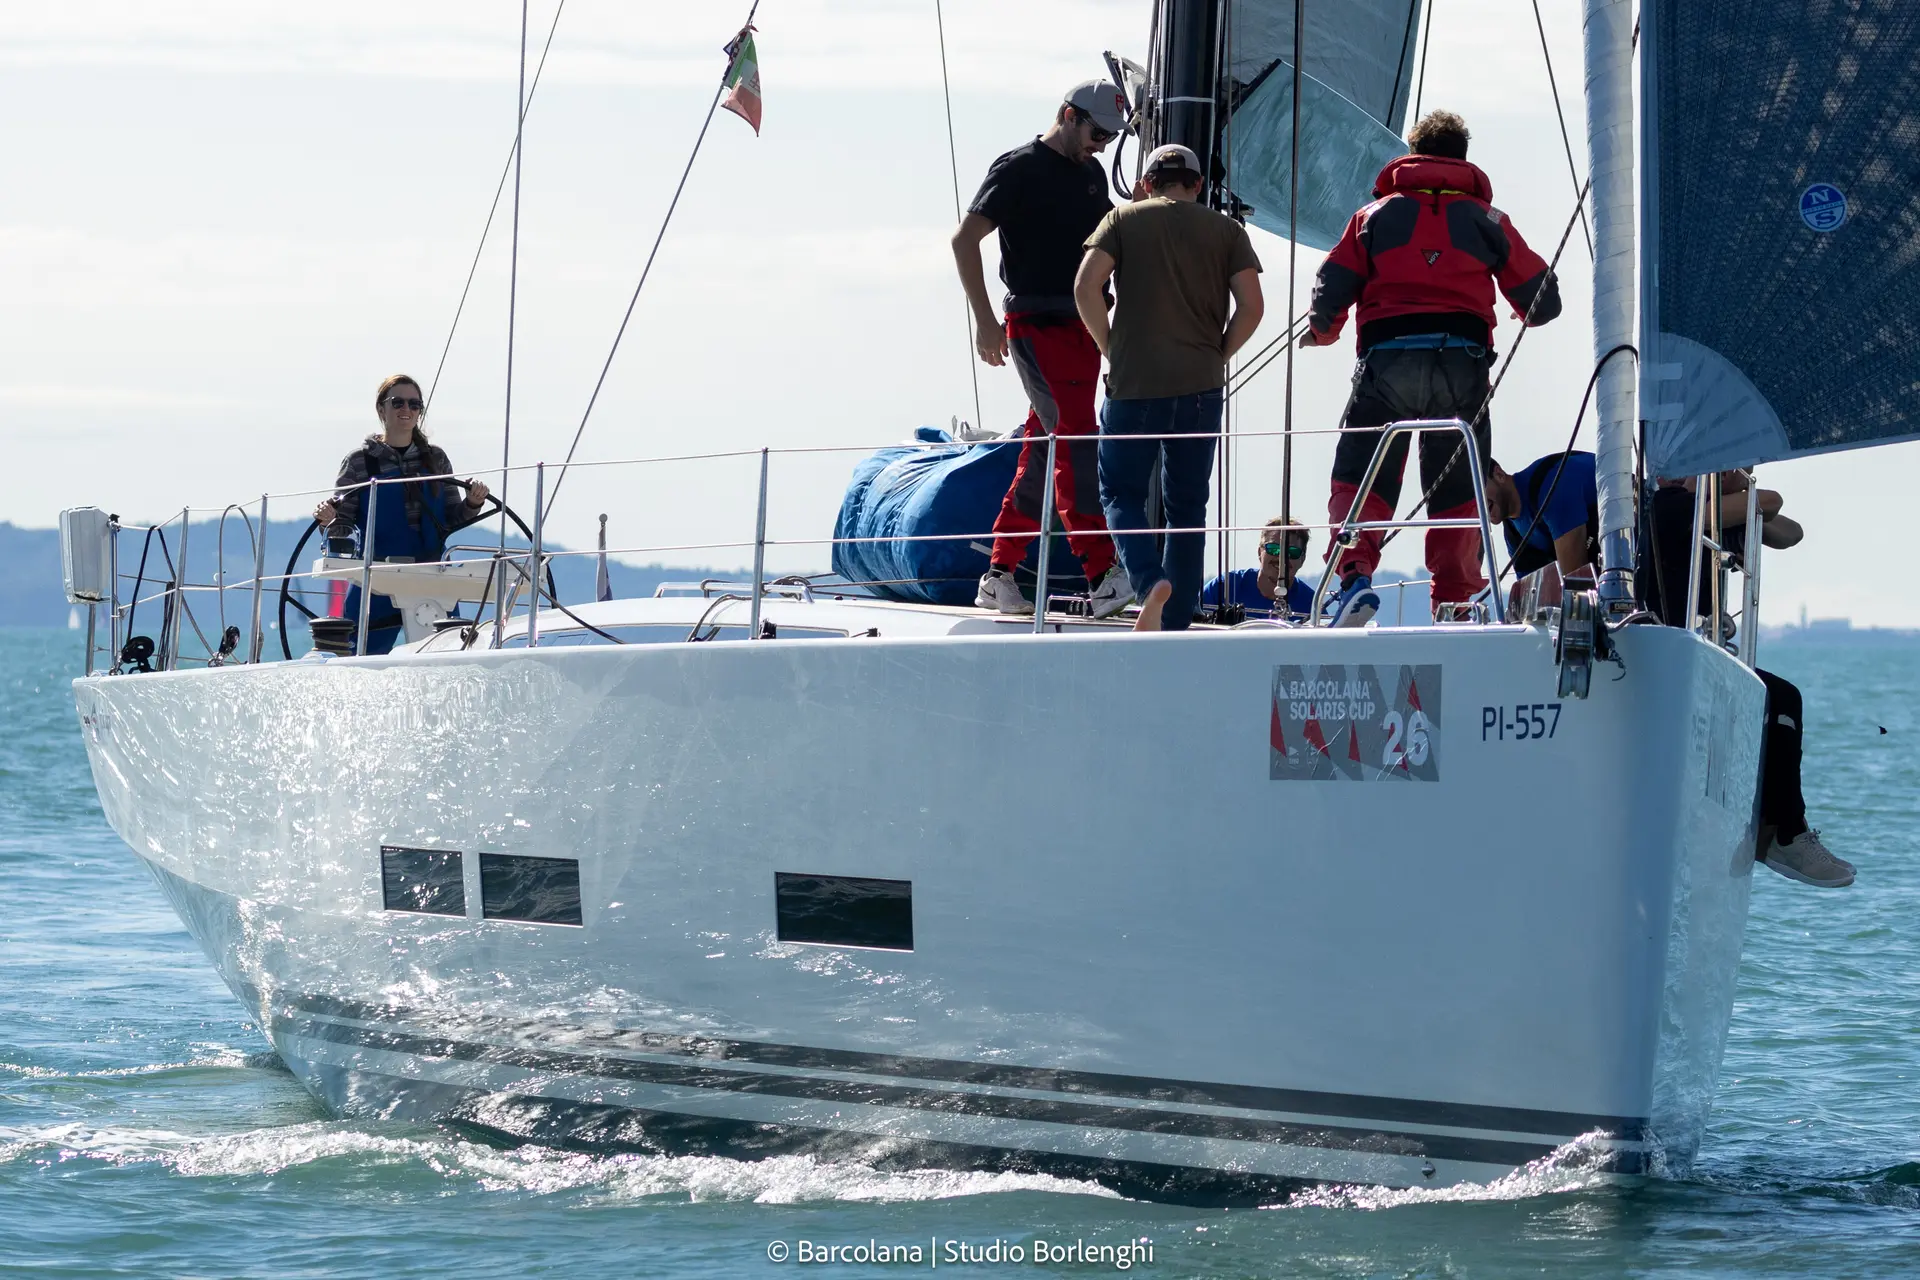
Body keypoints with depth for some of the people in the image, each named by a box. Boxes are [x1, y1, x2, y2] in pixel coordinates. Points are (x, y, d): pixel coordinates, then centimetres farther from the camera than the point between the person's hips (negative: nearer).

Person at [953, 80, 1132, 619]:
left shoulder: (1091, 173, 18)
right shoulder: (1019, 168, -5)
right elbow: (965, 239, -10)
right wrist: (985, 320, -14)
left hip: (1083, 326, 8)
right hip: (1036, 325, -8)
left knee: (1045, 452, 7)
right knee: (1076, 439, -17)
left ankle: (999, 575, 13)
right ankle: (1102, 575, -24)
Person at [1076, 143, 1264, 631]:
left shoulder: (1124, 219, 5)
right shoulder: (1226, 230, 9)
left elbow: (1086, 286, -7)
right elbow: (1251, 306, -2)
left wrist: (1111, 348, 3)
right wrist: (1216, 356, 10)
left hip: (1134, 383, -2)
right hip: (1201, 386, 2)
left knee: (1120, 492, 9)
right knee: (1187, 504, 11)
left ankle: (1150, 581, -17)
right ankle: (1176, 624, 11)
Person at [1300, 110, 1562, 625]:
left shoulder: (1377, 214, 13)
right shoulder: (1487, 220, 16)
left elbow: (1331, 289, 7)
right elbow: (1543, 301, 18)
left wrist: (1321, 330, 29)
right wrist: (1527, 315, 43)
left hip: (1386, 363, -1)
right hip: (1463, 365, 1)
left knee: (1358, 480, 2)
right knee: (1458, 492, 10)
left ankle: (1355, 575, -21)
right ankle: (1454, 603, 4)